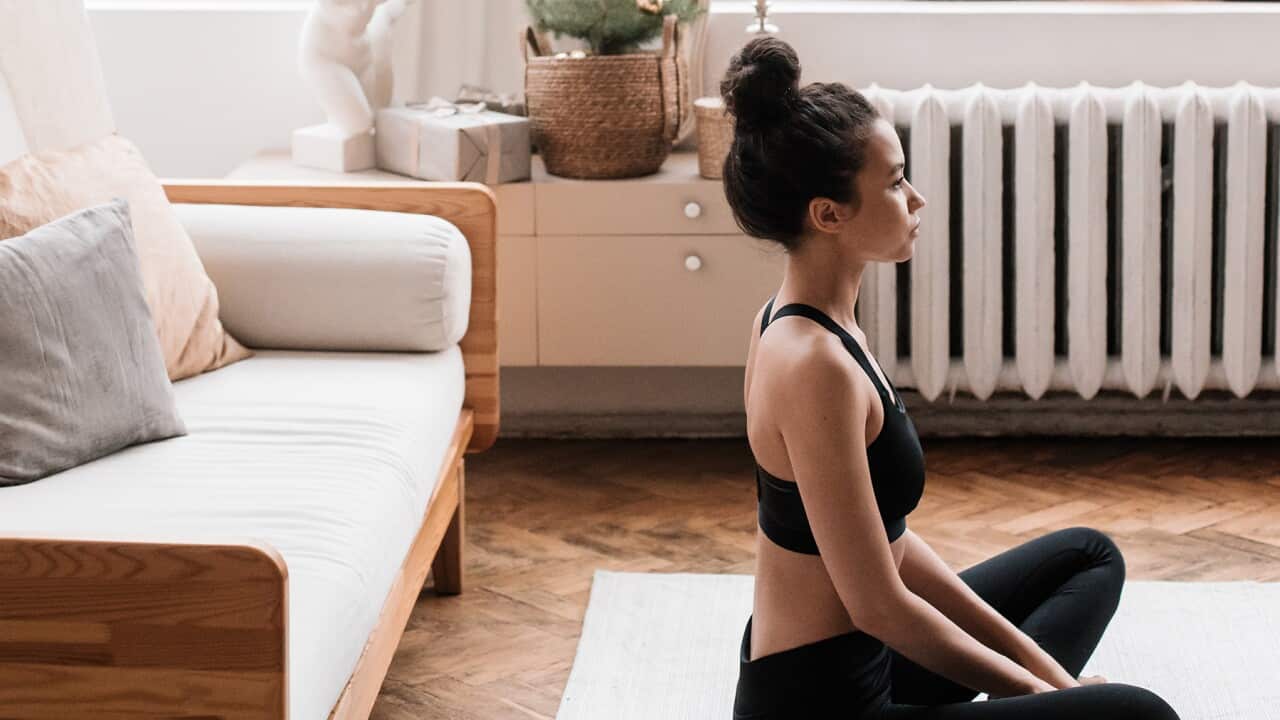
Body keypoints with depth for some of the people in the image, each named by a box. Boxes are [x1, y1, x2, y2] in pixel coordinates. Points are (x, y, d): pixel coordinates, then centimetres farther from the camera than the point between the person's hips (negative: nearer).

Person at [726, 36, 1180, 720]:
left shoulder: (799, 324, 5)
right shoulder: (815, 365, -25)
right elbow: (878, 604, -22)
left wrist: (1027, 660, 8)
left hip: (835, 659, 10)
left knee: (1089, 556, 24)